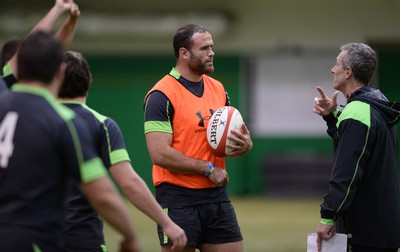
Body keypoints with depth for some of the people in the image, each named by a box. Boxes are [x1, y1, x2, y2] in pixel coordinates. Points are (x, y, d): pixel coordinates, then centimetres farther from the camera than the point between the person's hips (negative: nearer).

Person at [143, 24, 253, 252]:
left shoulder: (218, 89, 12)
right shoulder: (162, 95, -11)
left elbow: (234, 136, 19)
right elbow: (160, 154, -19)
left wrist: (245, 144, -5)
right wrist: (208, 168, -13)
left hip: (217, 198, 7)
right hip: (178, 200, -6)